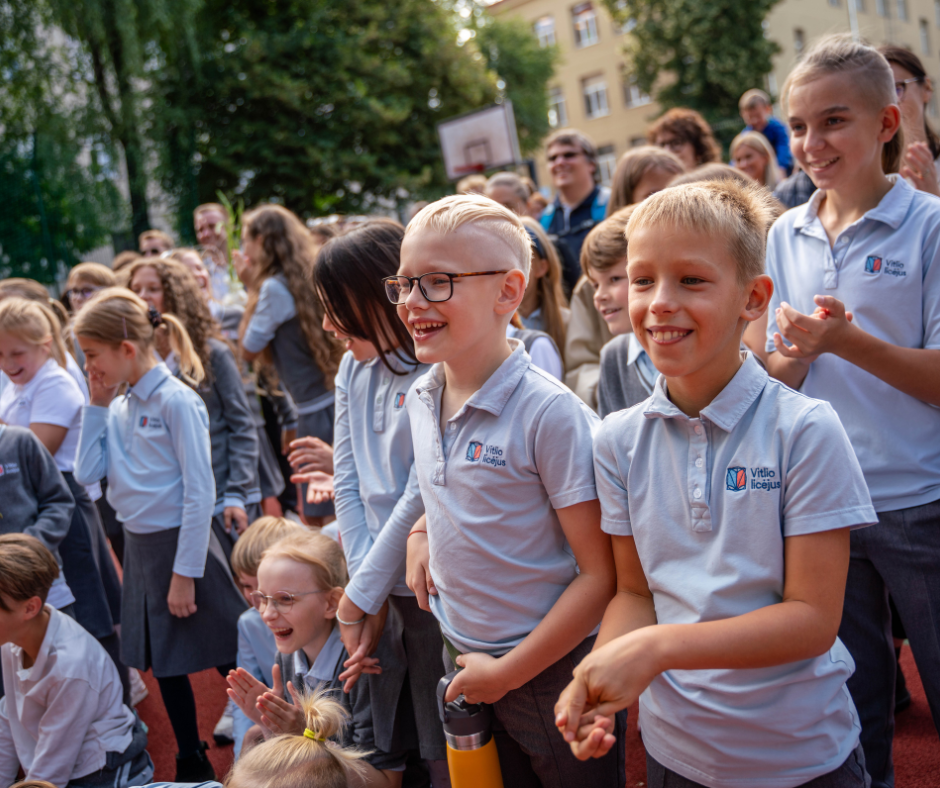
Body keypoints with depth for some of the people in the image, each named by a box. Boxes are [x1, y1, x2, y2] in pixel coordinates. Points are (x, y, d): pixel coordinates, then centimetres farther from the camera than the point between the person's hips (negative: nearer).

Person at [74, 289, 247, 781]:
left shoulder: (176, 401, -15)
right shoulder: (120, 407, 7)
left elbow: (200, 494, -17)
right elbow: (86, 473, 1)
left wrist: (185, 573, -18)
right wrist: (97, 406, 0)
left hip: (179, 542, -8)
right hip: (139, 546, 8)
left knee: (228, 658, 3)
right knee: (163, 664, 17)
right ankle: (191, 765, 32)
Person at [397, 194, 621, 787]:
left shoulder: (551, 414, -20)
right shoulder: (420, 402, 1)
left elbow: (601, 576, -19)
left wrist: (507, 672, -15)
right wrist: (422, 533, 5)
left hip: (552, 673, -6)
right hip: (462, 661, 6)